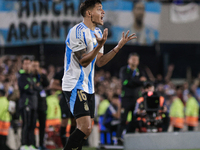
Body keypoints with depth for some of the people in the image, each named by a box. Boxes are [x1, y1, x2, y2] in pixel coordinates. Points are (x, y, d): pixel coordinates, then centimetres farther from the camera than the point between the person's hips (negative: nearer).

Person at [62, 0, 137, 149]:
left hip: (88, 87, 10)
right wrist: (100, 45, -28)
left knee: (86, 130, 8)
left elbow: (99, 62, 14)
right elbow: (83, 61, -17)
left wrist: (119, 46, 8)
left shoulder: (98, 33, 14)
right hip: (75, 85, -9)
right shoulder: (77, 31, -16)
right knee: (85, 128, -20)